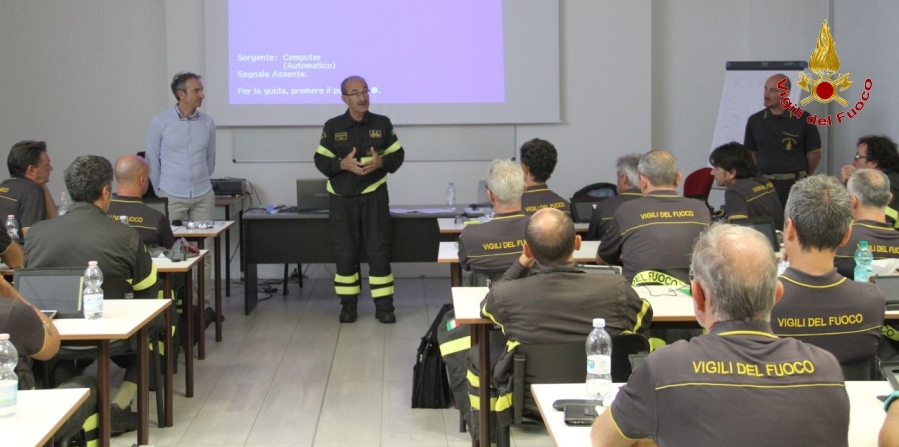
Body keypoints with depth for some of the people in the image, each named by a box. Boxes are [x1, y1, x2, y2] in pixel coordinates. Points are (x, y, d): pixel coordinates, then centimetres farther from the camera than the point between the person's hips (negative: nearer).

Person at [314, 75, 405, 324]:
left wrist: (381, 162, -14)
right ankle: (348, 305, 16)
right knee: (344, 253, 4)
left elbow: (398, 155, 6)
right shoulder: (332, 127, 0)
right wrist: (343, 164, -17)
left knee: (379, 251, -1)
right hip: (343, 198, 0)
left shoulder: (383, 124, 2)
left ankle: (384, 306, 5)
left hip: (374, 196, 0)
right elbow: (321, 161, 1)